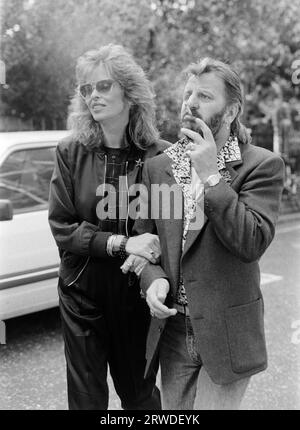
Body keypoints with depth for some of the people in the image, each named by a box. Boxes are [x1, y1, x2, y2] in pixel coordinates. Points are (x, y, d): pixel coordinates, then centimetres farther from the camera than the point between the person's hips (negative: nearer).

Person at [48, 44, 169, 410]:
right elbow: (61, 228, -8)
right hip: (82, 295, 1)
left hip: (137, 295, 0)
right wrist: (121, 244, -20)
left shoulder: (161, 156, -8)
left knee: (140, 393, 16)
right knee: (86, 397, 13)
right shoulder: (70, 152, -5)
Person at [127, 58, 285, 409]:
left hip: (227, 333, -4)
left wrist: (211, 176, -22)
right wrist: (153, 278, -12)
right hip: (172, 329, 4)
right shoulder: (158, 166, 4)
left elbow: (252, 244, -20)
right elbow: (141, 236, 8)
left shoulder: (262, 165, -9)